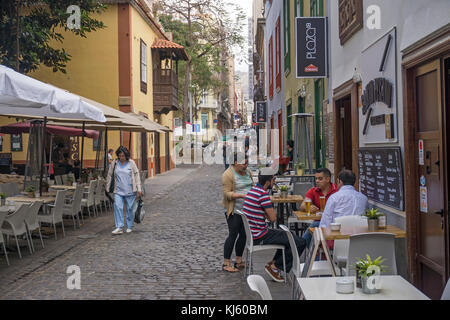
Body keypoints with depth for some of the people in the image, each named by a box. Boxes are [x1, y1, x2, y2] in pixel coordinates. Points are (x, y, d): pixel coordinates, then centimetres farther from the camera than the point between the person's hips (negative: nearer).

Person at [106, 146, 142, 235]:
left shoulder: (131, 163, 0)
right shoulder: (114, 163, 5)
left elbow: (136, 175, 1)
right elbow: (109, 175, 12)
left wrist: (139, 189, -4)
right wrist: (107, 188, 13)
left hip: (130, 191, -1)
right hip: (118, 191, 1)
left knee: (130, 208, 4)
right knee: (117, 207, -13)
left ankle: (129, 227, 18)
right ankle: (119, 227, -13)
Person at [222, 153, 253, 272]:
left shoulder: (247, 171, 10)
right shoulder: (228, 174, -13)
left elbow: (252, 185, 21)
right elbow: (227, 193, -15)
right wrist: (241, 195, -27)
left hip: (247, 210, 7)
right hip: (234, 210, -7)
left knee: (244, 235, 10)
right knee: (233, 235, -4)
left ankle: (239, 261, 22)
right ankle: (226, 264, 4)